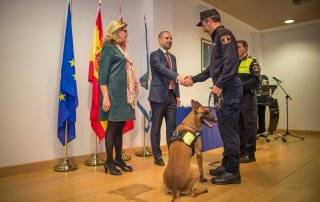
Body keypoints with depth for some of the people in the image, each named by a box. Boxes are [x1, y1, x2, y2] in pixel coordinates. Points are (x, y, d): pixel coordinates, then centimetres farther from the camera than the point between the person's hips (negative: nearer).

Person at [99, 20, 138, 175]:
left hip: (124, 95, 8)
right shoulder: (109, 48, -3)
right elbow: (102, 74, -11)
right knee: (112, 126, -3)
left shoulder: (121, 49, 20)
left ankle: (119, 159, 19)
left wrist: (131, 96, 15)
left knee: (119, 127, 10)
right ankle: (109, 162, 7)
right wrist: (105, 97, -19)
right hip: (114, 94, -8)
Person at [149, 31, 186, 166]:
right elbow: (163, 69, -21)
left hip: (171, 96, 6)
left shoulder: (173, 57, 19)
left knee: (171, 127, 6)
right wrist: (179, 77, -35)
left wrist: (177, 95, 12)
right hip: (159, 96, -6)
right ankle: (157, 156, 12)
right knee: (156, 127, 2)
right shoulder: (155, 55, -3)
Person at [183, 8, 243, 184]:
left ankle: (233, 172, 2)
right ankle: (226, 165, 22)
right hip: (223, 90, 10)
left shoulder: (223, 34, -5)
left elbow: (231, 62, -19)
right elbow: (212, 68, 29)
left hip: (228, 89, -10)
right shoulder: (218, 38, 25)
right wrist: (194, 79, 28)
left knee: (228, 129, -7)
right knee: (225, 129, 12)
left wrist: (219, 84, -20)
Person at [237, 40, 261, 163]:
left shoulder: (252, 62, 0)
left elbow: (255, 81, -12)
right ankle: (241, 151, 21)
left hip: (248, 98, -6)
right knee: (239, 126, 10)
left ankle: (250, 154, 6)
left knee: (250, 126, -2)